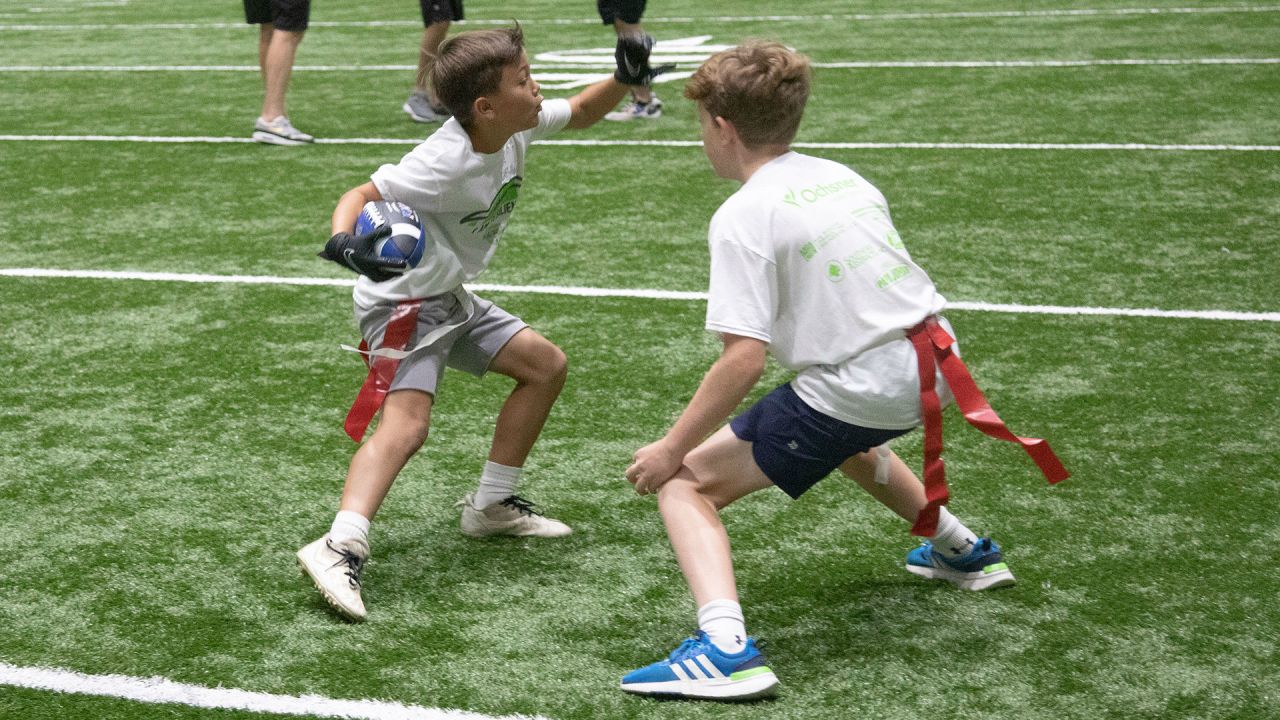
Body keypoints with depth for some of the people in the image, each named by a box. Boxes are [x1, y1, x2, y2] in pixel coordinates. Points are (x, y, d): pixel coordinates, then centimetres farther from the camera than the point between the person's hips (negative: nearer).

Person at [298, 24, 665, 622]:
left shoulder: (519, 126, -4)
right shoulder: (444, 163, -29)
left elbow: (580, 113, 14)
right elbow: (361, 195, -31)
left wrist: (624, 79, -5)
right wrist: (344, 242, -53)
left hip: (451, 300, 10)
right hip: (403, 302, -9)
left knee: (545, 365, 16)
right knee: (406, 425, -28)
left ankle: (491, 505, 24)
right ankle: (340, 547, -39)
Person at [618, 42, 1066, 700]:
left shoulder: (743, 215, -10)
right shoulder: (843, 177, 13)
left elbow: (744, 358, -18)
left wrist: (672, 447, -10)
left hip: (859, 387, -8)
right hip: (932, 362, 8)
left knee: (686, 483, -1)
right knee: (845, 439, 42)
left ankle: (724, 646, -24)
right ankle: (961, 550, 57)